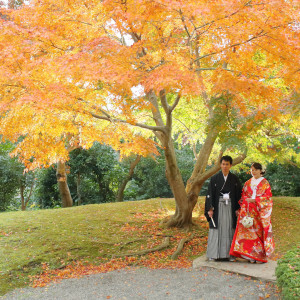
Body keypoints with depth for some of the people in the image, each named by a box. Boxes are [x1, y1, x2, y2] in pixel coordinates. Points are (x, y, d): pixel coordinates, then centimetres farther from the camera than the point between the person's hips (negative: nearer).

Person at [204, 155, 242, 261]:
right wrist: (210, 209, -9)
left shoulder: (235, 179, 4)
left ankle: (230, 254, 12)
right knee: (216, 229, 0)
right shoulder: (214, 178, 0)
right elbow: (210, 194, -2)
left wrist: (238, 209, -1)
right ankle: (213, 254, 7)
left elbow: (239, 194, 6)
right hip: (218, 207, -1)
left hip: (230, 207, 1)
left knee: (230, 229, 3)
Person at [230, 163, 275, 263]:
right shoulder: (248, 183, 14)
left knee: (260, 231, -3)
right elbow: (243, 195, 15)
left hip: (261, 210, -3)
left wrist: (255, 200, -13)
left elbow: (268, 196, -4)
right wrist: (246, 200, -6)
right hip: (249, 211, 3)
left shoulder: (264, 182, 3)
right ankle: (252, 255, 5)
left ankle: (261, 255, 7)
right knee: (250, 230, -2)